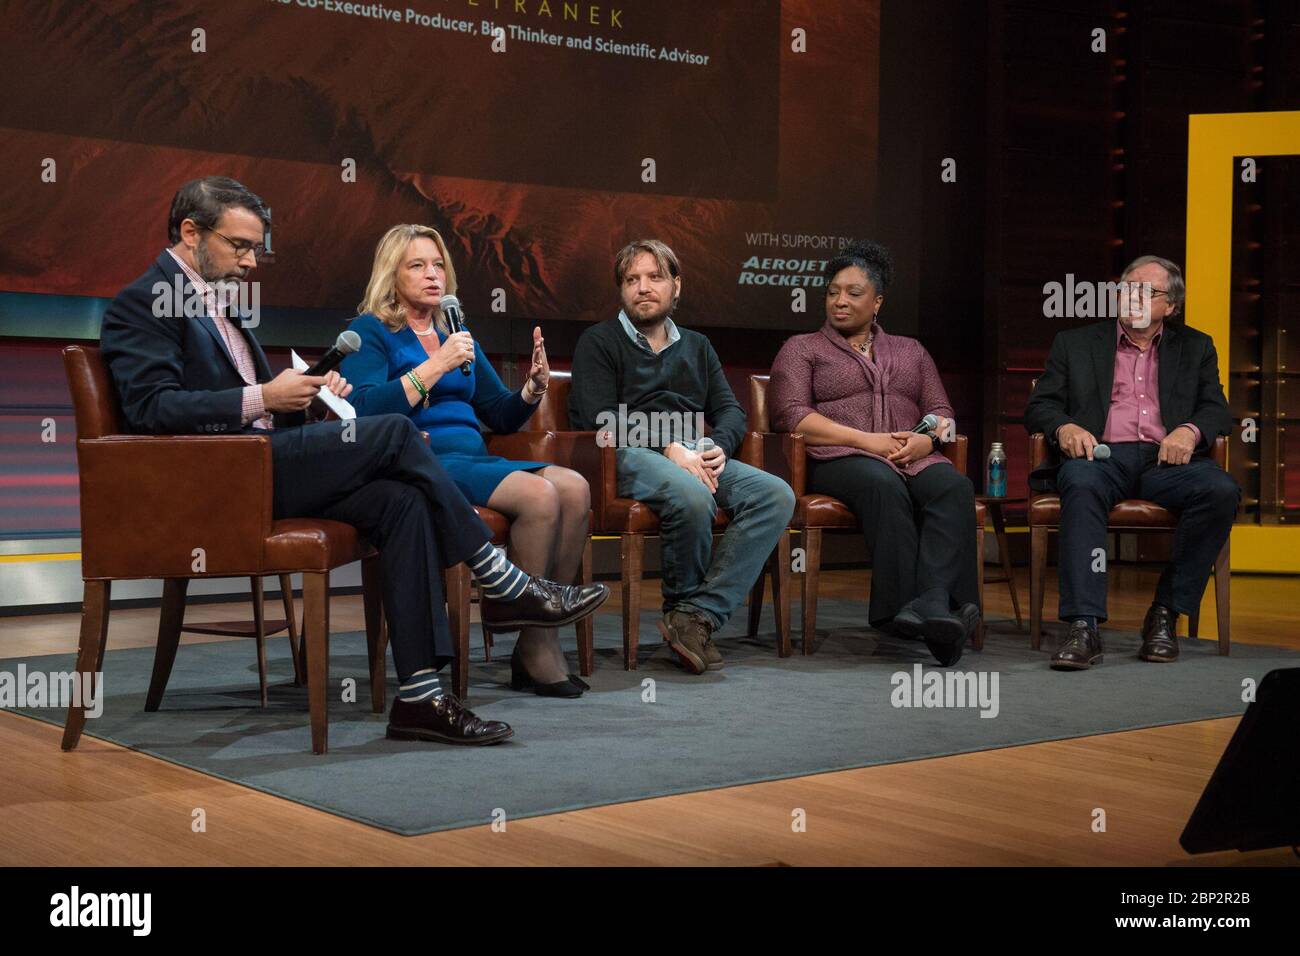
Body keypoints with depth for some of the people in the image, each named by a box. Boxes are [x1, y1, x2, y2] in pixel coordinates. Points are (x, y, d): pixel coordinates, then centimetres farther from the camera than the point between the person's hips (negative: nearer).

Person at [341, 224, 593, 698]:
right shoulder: (370, 332, 5)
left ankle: (545, 636, -17)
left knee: (574, 488, -20)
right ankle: (533, 647, -19)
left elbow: (501, 416, 26)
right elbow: (366, 412, -13)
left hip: (473, 459, 7)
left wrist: (534, 388, 5)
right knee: (538, 494, -29)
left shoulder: (455, 335, 25)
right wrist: (437, 365, -14)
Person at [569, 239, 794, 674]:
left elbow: (731, 410, 18)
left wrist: (719, 446, -6)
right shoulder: (599, 342, 11)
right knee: (693, 496, -38)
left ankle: (698, 615, -28)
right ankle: (682, 602, -10)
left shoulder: (696, 346, 28)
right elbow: (602, 421, -4)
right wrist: (668, 448, -16)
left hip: (695, 458, 6)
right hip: (629, 456, -5)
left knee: (776, 494, -22)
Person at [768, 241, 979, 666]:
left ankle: (933, 602, -50)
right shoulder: (801, 349, 17)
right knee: (885, 486, -39)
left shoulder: (910, 351, 29)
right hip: (841, 460, -3)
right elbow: (791, 415, 0)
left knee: (954, 486, -33)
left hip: (914, 458, 3)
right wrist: (867, 440, -11)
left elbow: (941, 412, 21)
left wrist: (929, 439, -5)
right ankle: (905, 607, -47)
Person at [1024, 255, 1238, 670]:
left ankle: (1167, 613, -19)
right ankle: (1084, 628, -44)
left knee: (1221, 491, -30)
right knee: (1082, 484, -37)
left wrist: (1190, 430, -10)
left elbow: (1217, 410, 14)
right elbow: (1039, 406, 13)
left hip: (1165, 460, 2)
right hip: (1101, 455, -1)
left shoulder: (1195, 347, 24)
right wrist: (1064, 427, -11)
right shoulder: (1075, 343, 20)